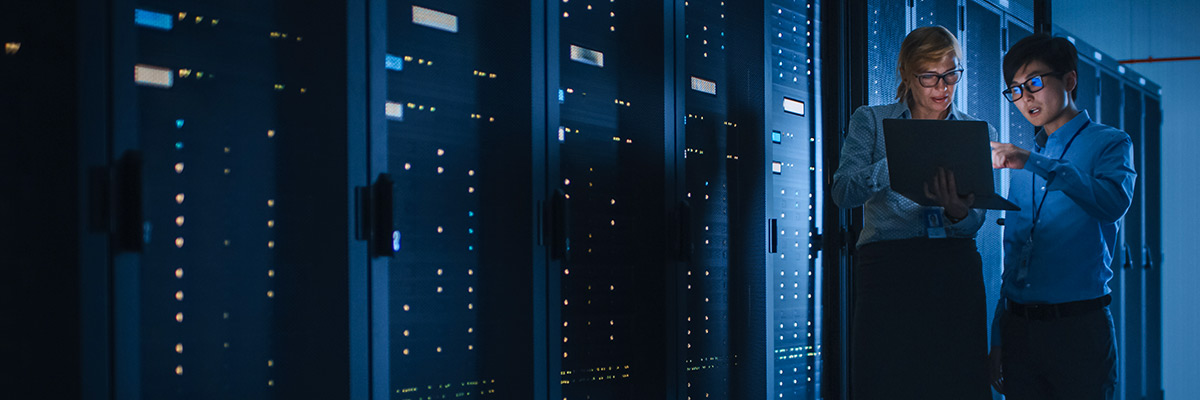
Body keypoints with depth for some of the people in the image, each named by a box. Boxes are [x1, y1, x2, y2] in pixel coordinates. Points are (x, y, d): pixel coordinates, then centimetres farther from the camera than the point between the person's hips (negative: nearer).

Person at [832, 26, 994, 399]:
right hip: (887, 270, -2)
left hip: (956, 273, 2)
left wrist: (958, 211, -21)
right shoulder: (871, 121, 10)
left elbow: (974, 223, 3)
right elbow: (843, 191, -5)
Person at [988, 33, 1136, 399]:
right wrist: (998, 340, 14)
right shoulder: (1022, 163, 19)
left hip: (1078, 326, -5)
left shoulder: (1108, 143, 3)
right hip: (1018, 326, 5)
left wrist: (1034, 163, -23)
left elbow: (1114, 202, -20)